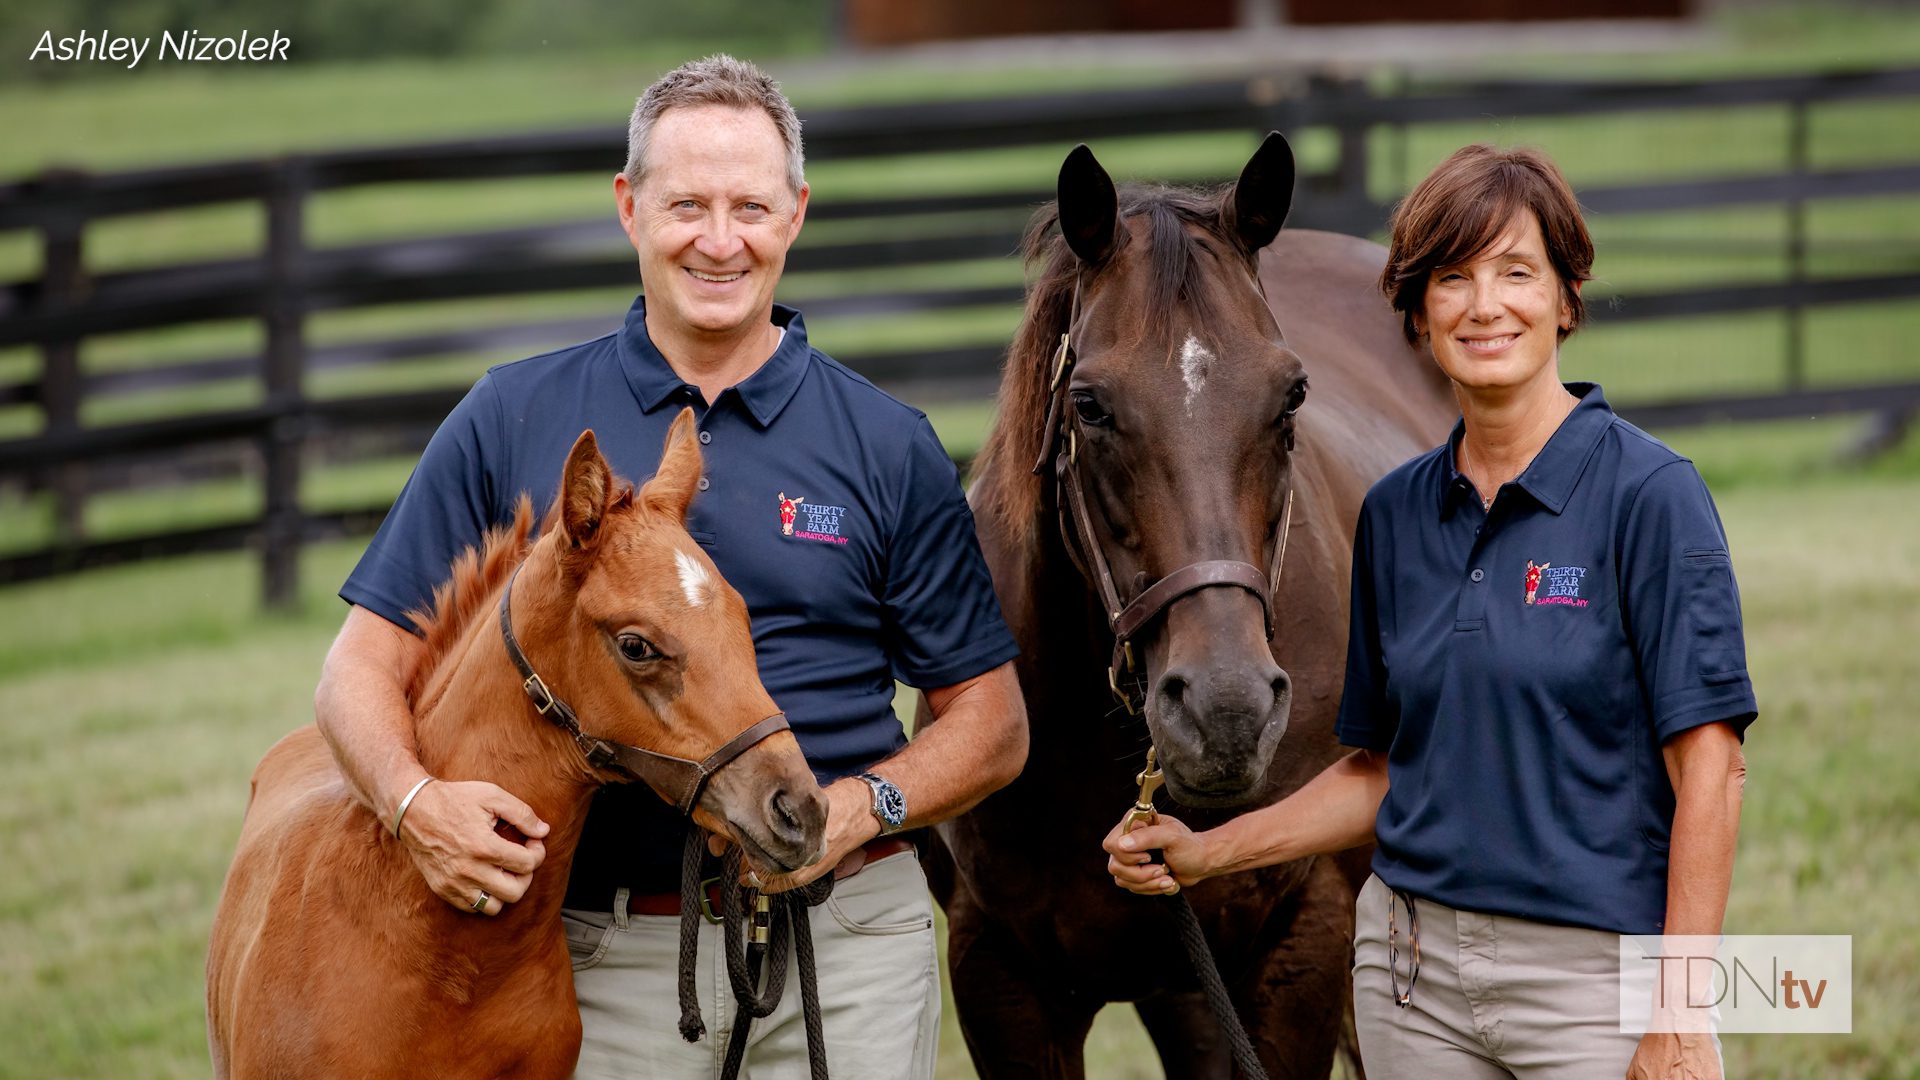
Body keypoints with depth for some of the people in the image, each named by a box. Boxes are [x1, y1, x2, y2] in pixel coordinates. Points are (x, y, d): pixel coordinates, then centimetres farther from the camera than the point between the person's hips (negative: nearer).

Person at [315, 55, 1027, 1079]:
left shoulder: (887, 447, 5)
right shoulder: (513, 420, 5)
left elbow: (990, 723, 7)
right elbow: (367, 662, 4)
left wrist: (866, 806, -13)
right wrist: (415, 800, -17)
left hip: (846, 957, 0)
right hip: (602, 958, 0)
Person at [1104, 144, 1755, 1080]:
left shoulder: (1648, 493, -8)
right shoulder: (1396, 513, 9)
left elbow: (1708, 767, -11)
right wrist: (1206, 853, 7)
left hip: (1591, 976, -5)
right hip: (1416, 968, 5)